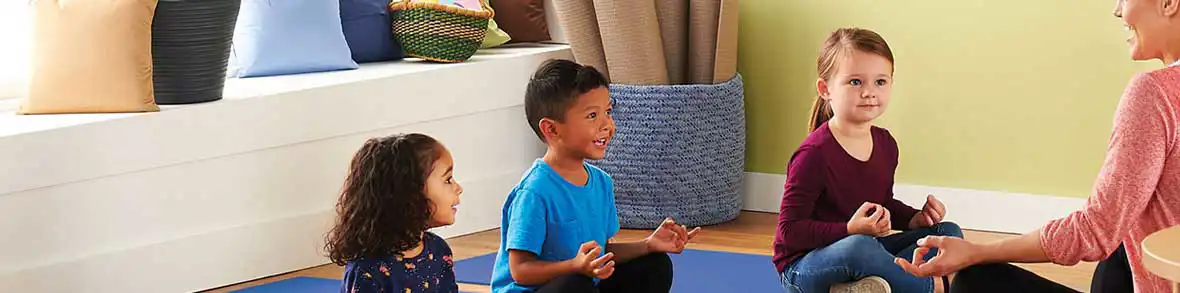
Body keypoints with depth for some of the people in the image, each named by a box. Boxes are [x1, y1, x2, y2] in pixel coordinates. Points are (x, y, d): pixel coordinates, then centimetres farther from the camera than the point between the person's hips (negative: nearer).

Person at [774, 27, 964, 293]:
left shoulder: (885, 144, 4)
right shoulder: (815, 154, -21)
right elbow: (789, 230, -21)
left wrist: (916, 219, 2)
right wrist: (850, 230, -30)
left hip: (861, 255, 9)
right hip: (803, 267, -9)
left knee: (949, 232, 0)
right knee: (859, 246, -40)